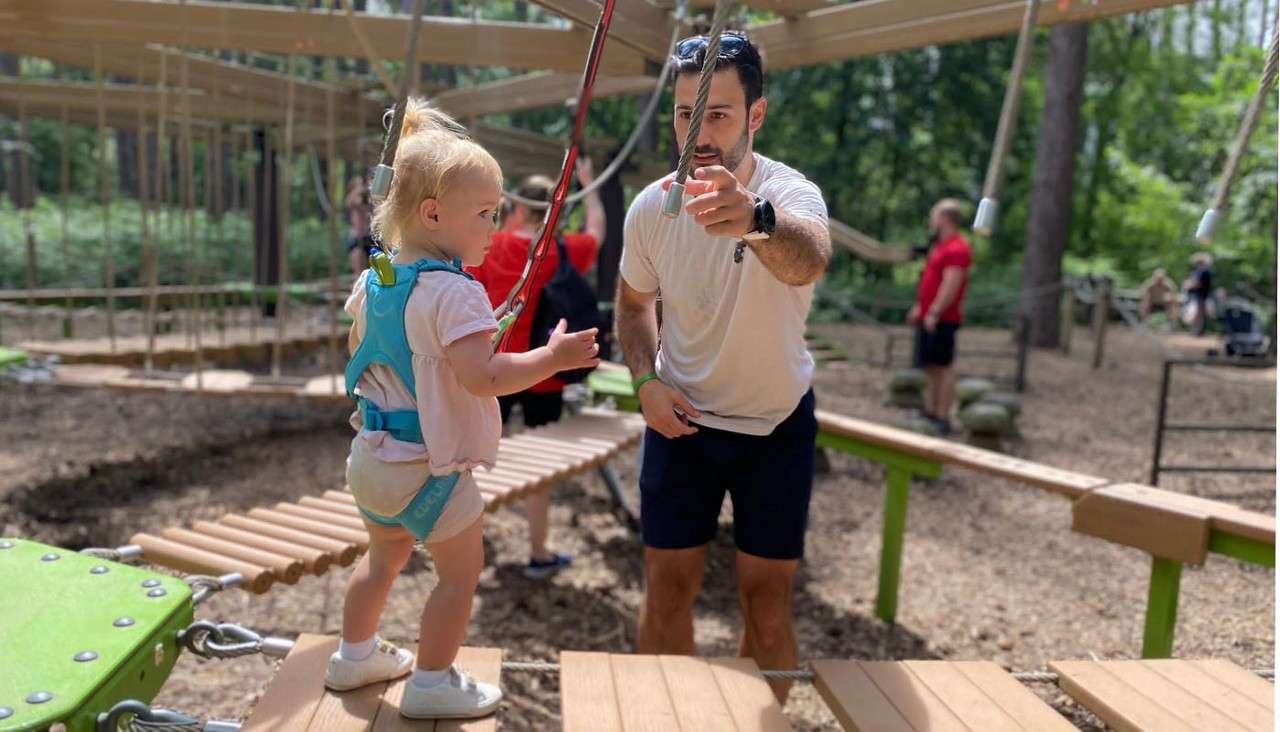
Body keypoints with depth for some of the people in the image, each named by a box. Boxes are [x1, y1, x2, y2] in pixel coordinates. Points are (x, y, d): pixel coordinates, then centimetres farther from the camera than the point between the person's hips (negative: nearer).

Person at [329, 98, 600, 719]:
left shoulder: (373, 279, 4)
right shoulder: (454, 292, -23)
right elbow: (484, 377, -32)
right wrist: (553, 357, -24)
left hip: (370, 452, 9)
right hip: (427, 464, -9)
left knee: (384, 555, 27)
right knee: (461, 569, 9)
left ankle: (355, 655, 41)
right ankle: (432, 684, 18)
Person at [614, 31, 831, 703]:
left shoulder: (790, 193, -22)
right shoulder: (650, 207, -10)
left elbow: (809, 261, -48)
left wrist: (755, 219, -70)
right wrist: (646, 379, -9)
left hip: (777, 422, -2)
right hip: (681, 419, 2)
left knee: (767, 598, 5)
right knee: (667, 588, 5)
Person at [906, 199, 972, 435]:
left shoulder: (957, 249, -15)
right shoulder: (940, 245, 18)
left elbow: (951, 285, -22)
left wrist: (934, 312, -23)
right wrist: (920, 306, 22)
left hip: (942, 319, -10)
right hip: (928, 317, 10)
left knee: (943, 366, -7)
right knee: (930, 366, 13)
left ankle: (943, 418, -4)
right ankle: (930, 412, 21)